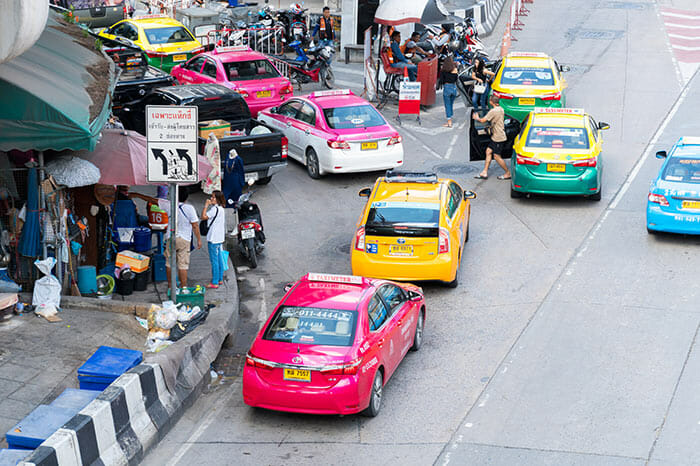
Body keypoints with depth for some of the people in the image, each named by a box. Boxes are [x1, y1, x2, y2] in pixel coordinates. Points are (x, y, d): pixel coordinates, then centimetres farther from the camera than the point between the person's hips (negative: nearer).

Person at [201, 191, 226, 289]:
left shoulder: (215, 209, -17)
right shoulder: (221, 209, 12)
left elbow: (204, 217, -22)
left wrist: (206, 205, -16)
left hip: (213, 239, -10)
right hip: (219, 238, 10)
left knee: (214, 260, -6)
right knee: (219, 259, 16)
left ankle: (215, 282, -4)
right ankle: (220, 279, 24)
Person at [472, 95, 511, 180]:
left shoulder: (493, 111, -22)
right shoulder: (501, 109, 8)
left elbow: (483, 120, -17)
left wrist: (477, 118, 3)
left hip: (499, 138, -10)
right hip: (495, 137, 10)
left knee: (497, 156, -1)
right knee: (488, 151, 12)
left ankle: (508, 173, 9)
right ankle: (485, 173, 15)